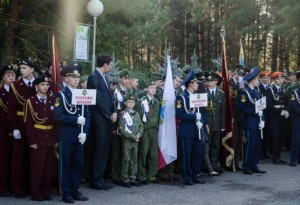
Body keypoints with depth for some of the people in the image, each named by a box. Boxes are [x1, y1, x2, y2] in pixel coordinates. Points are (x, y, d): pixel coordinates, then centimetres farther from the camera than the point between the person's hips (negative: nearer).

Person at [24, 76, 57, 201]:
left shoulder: (52, 101, 10)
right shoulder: (30, 101, -3)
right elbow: (28, 123, -8)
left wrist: (56, 139, 3)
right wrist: (32, 141, -14)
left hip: (50, 138, 4)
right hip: (37, 139, -4)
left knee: (49, 167, 7)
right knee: (37, 167, -1)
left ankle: (46, 192, 18)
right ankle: (35, 193, 9)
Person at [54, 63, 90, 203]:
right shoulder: (61, 95, -4)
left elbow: (87, 115, 9)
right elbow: (58, 116, -14)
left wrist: (84, 132, -3)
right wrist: (76, 120, -16)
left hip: (79, 136, 5)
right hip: (66, 136, -5)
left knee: (78, 164, 9)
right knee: (65, 165, 2)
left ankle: (75, 191, 19)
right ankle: (66, 193, 10)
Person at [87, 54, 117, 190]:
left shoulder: (104, 77, 17)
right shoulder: (93, 77, -10)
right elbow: (98, 100, -14)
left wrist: (114, 112, 0)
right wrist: (109, 115, -9)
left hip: (108, 119, 9)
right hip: (99, 120, -9)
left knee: (104, 151, 11)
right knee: (99, 151, -4)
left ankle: (100, 179, 18)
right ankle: (95, 181, 5)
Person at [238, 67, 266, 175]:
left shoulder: (256, 91, 16)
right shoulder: (244, 92, -8)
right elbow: (242, 108, -16)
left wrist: (262, 120, 5)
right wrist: (255, 112, -19)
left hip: (257, 122, 8)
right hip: (250, 123, -8)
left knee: (258, 145, 9)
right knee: (250, 145, -5)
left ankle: (254, 166, 18)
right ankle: (246, 167, 4)